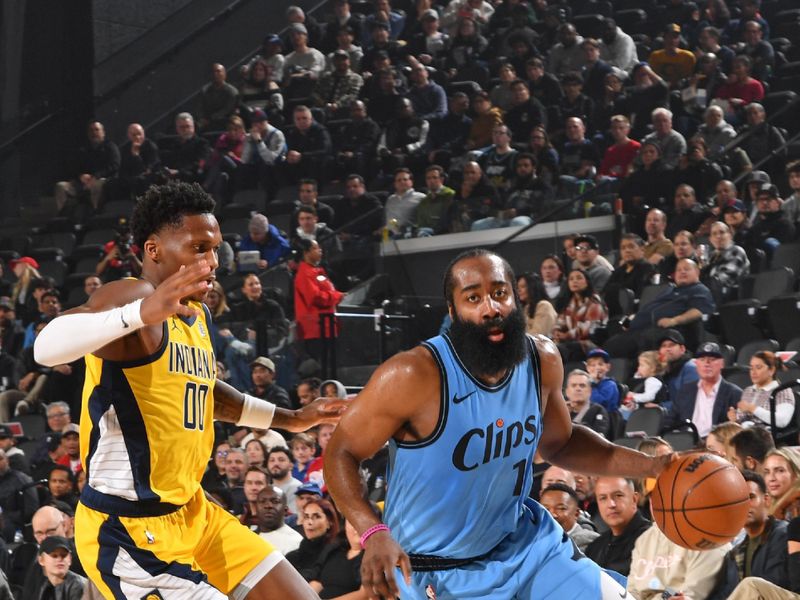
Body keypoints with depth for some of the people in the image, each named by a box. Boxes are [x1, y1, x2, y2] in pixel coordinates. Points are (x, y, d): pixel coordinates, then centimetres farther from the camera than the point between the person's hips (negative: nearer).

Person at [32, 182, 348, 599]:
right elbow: (47, 347, -36)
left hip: (191, 512, 10)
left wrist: (289, 419, 37)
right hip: (130, 528, -10)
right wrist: (140, 313, -50)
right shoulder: (134, 295, -17)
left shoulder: (196, 314, 12)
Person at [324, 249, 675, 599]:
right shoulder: (414, 375, -24)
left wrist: (650, 466, 2)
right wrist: (374, 534, -31)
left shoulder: (541, 360, -6)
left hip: (524, 541, 6)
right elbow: (340, 454, -16)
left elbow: (559, 443, 13)